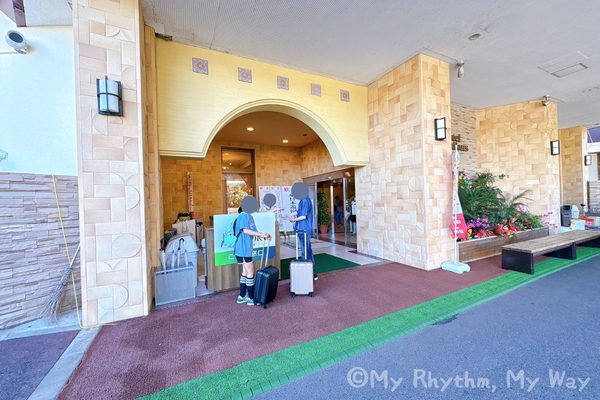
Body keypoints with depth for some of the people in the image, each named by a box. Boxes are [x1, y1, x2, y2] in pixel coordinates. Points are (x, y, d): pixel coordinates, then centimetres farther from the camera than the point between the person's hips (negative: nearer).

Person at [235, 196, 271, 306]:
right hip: (243, 249, -9)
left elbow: (254, 231, 13)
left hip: (246, 249, 9)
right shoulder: (243, 216, -14)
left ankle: (242, 297, 27)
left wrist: (264, 236, -3)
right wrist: (261, 234, -24)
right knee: (250, 273, 0)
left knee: (245, 272, 16)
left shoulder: (249, 217, 14)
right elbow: (245, 230, -24)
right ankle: (251, 298, 12)